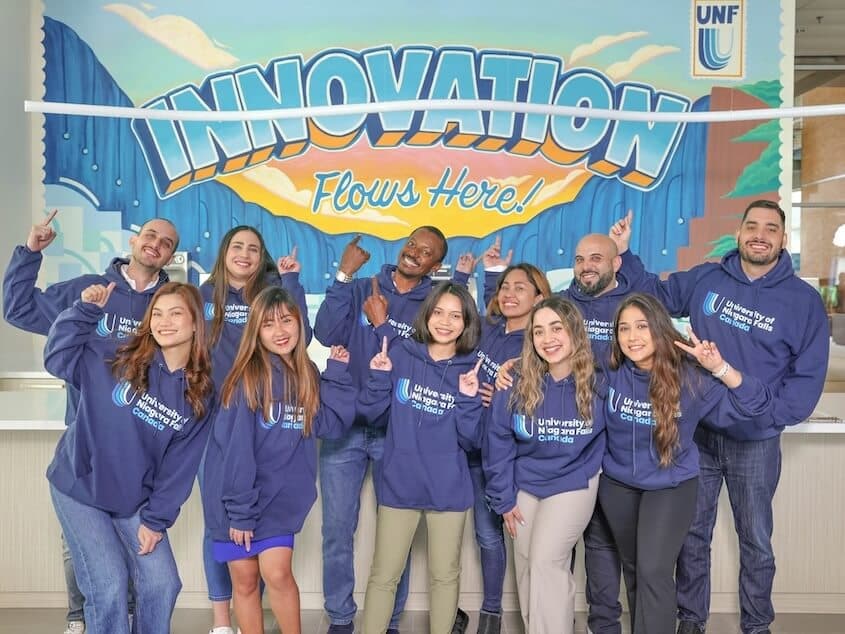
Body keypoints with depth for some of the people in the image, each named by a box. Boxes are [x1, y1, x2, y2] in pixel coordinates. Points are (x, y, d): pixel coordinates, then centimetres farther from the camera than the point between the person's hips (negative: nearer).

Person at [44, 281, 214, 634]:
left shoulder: (200, 394, -6)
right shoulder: (118, 360, -10)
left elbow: (179, 466, -5)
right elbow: (57, 356, -8)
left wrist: (156, 518, -7)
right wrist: (86, 311, -16)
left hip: (136, 500, 3)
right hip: (80, 488, -2)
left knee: (162, 584, 3)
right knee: (109, 586, -6)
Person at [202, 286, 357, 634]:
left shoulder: (306, 376, 3)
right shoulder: (247, 376, -14)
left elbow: (331, 424, -5)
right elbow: (234, 446, -16)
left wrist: (337, 374, -8)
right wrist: (240, 509, -17)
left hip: (280, 497, 3)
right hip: (236, 497, -3)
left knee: (277, 574, -8)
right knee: (245, 582, 8)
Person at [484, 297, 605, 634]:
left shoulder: (597, 383, -18)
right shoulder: (517, 385, -15)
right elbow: (498, 442, -6)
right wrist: (504, 498, -4)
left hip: (573, 484, -3)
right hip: (524, 486, 3)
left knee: (546, 561, -15)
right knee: (525, 566, 11)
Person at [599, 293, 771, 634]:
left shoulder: (689, 377, -19)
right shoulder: (610, 373, -15)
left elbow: (753, 403, -20)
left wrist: (719, 368, -35)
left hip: (672, 486, -3)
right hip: (617, 483, 3)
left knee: (653, 571, -15)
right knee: (632, 567, 19)